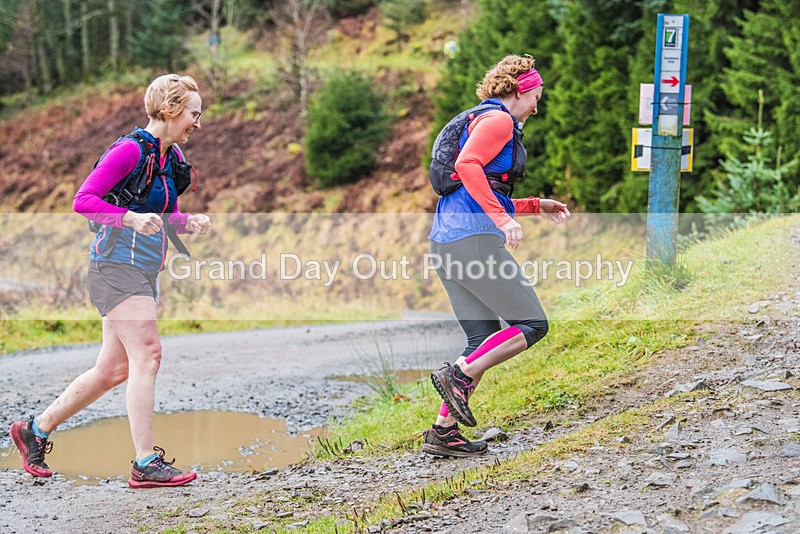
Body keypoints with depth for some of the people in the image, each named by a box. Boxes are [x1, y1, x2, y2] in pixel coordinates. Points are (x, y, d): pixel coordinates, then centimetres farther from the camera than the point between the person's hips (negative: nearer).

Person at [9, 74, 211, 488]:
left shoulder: (172, 156, 14)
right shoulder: (131, 149, -12)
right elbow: (82, 201, -15)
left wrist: (188, 222, 3)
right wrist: (131, 218, -27)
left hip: (145, 273, 9)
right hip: (117, 266, -9)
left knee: (113, 370, 11)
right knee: (147, 355, -17)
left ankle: (35, 429, 26)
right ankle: (146, 464, -16)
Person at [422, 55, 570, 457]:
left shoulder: (486, 120, 29)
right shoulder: (498, 119, -2)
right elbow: (467, 165, -21)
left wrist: (536, 206, 33)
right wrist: (503, 218, -25)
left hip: (445, 240, 10)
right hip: (474, 239, -10)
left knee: (485, 340, 9)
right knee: (532, 325, -5)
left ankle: (443, 432, 3)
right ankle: (458, 376, -15)